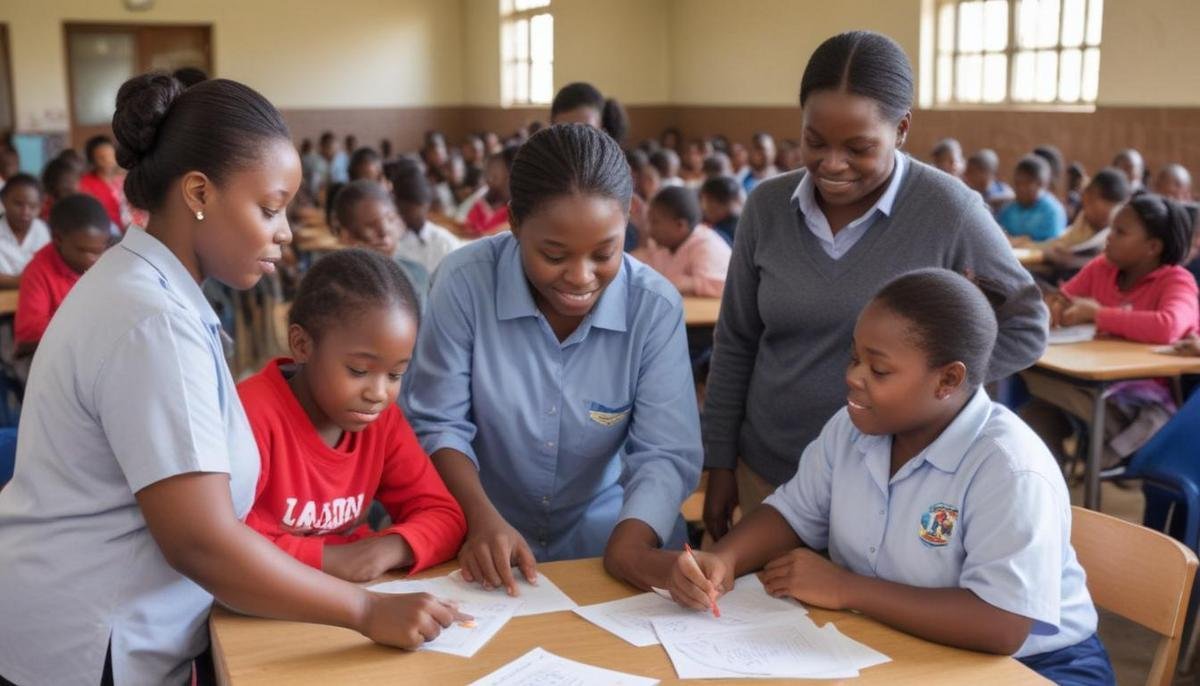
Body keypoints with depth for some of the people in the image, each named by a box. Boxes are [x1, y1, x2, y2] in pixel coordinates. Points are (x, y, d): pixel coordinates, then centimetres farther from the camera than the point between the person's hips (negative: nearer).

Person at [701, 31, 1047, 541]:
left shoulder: (947, 209, -13)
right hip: (766, 472, 3)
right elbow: (735, 344, 5)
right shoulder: (767, 206, -3)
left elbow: (1026, 329, -4)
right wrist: (719, 462, 6)